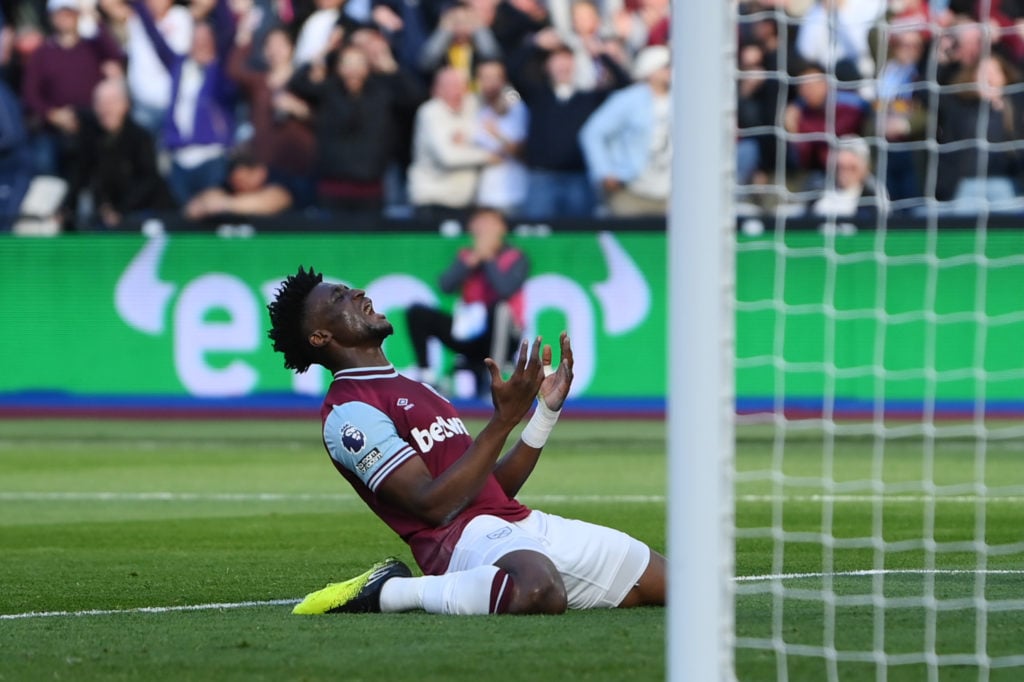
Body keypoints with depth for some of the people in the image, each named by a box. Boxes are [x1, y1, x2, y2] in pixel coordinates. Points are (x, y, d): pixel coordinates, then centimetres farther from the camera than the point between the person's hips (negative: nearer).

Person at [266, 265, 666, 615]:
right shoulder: (347, 412, -4)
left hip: (522, 523, 10)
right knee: (539, 592, -43)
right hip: (466, 537, -10)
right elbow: (434, 506, -14)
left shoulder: (417, 391, 27)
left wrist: (546, 410, 14)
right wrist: (504, 419, -15)